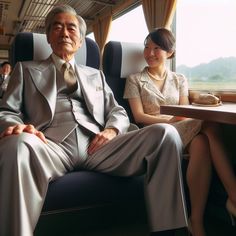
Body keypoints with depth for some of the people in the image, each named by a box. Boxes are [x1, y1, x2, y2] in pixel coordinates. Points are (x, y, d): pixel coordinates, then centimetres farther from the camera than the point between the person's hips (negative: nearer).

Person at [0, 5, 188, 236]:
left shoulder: (96, 75, 30)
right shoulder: (26, 70, 23)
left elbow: (118, 112, 24)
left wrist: (112, 130, -2)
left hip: (97, 145, 3)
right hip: (52, 145, -2)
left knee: (166, 133, -20)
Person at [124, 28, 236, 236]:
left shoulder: (179, 80, 21)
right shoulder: (135, 80, 11)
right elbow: (138, 116, 0)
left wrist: (182, 120, -14)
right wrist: (169, 120, -15)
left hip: (185, 132, 4)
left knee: (201, 143, -36)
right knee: (208, 126, -31)